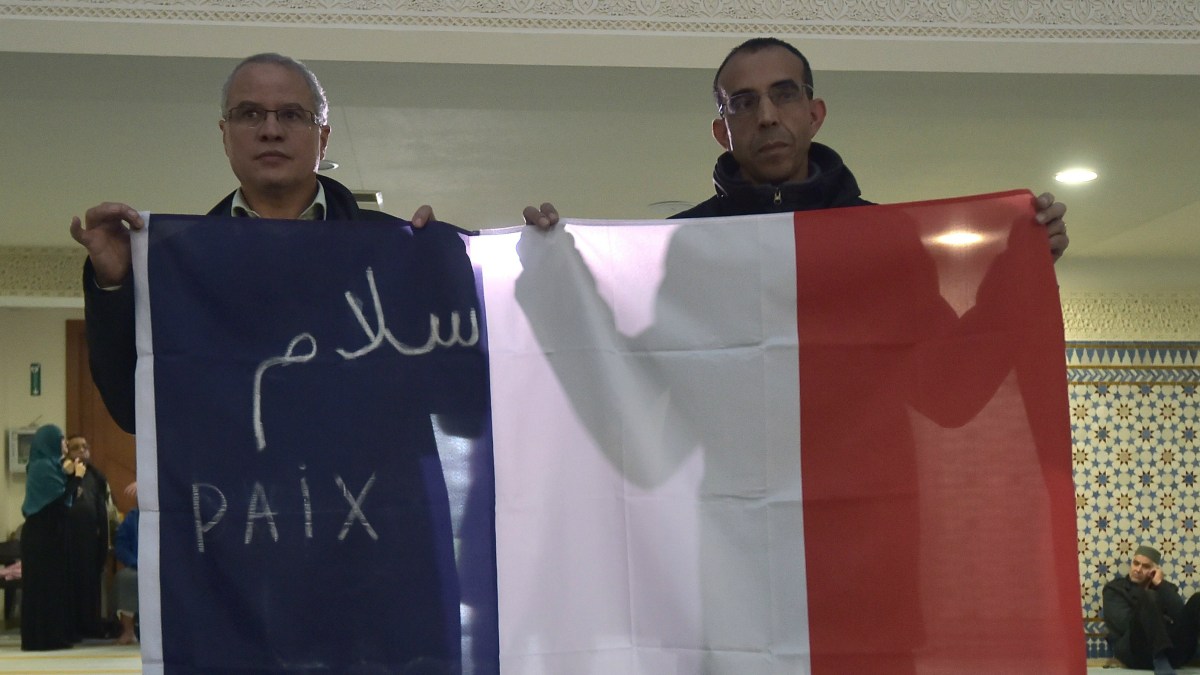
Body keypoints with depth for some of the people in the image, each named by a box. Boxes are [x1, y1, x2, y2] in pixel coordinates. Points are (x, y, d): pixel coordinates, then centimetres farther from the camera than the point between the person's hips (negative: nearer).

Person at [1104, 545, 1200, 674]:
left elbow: (1181, 616, 2)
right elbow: (1125, 623, -5)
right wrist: (1161, 620, 2)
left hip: (1171, 650, 4)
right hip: (1135, 652, -4)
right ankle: (1161, 662, -46)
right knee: (1144, 597, -28)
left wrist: (1160, 585, -1)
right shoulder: (1115, 588, 12)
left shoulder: (1164, 587, 23)